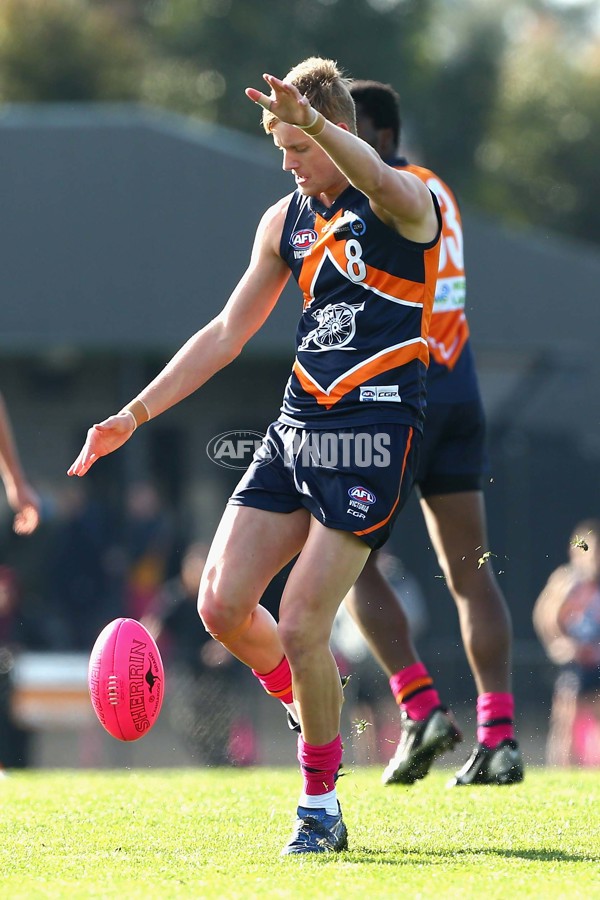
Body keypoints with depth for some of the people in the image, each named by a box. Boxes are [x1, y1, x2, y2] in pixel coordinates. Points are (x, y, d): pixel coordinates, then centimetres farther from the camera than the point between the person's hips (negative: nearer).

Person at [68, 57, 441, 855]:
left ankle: (321, 807, 4)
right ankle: (313, 703, 27)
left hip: (375, 435, -7)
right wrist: (137, 414, 15)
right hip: (296, 429, 7)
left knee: (301, 625, -12)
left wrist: (311, 119, -54)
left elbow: (379, 183, -35)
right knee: (222, 604, -3)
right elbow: (228, 333, 19)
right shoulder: (285, 220, 13)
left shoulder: (404, 204, -7)